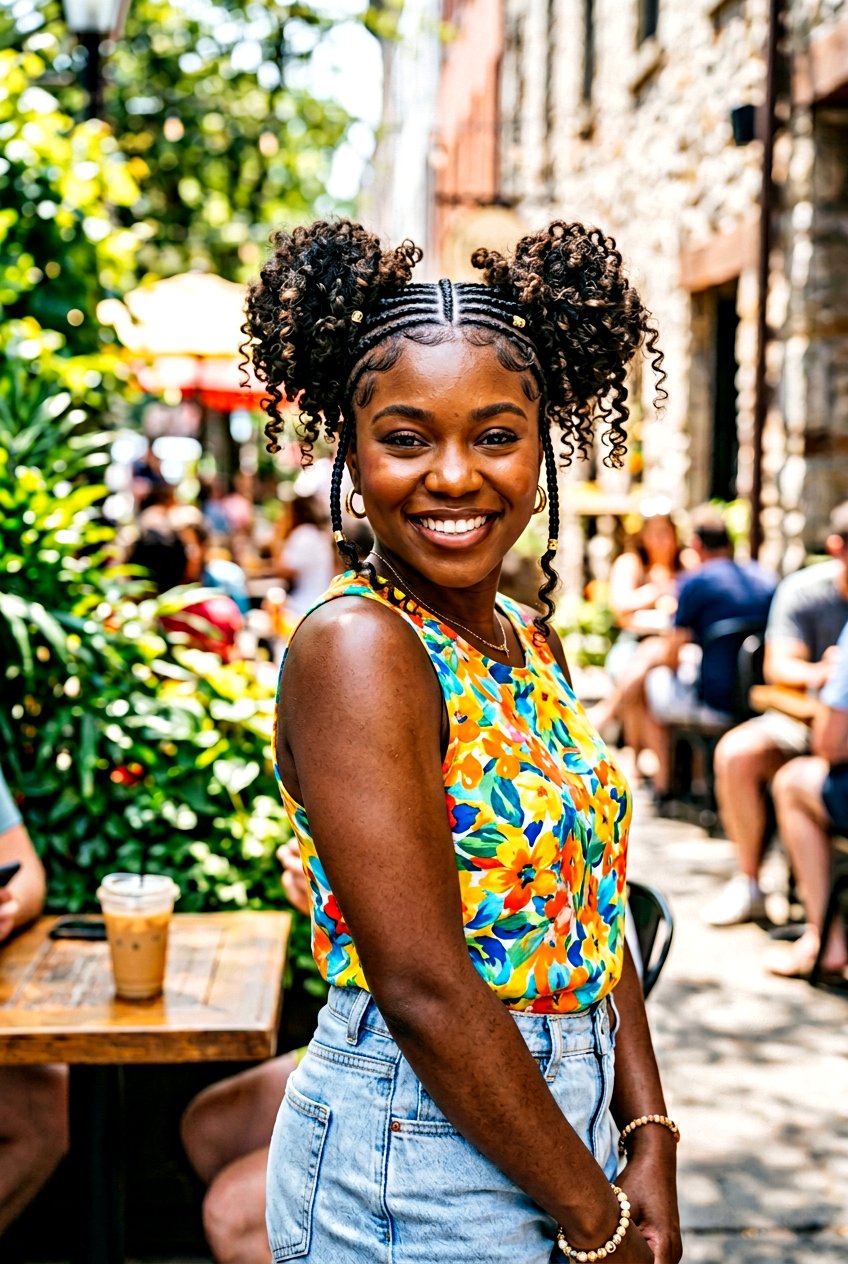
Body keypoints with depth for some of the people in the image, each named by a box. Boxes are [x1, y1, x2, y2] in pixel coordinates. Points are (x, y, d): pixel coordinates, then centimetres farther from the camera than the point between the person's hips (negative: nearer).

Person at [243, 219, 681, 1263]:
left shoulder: (529, 640, 5)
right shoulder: (353, 645, -19)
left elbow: (593, 909, 7)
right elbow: (425, 990, -23)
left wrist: (650, 1143, -1)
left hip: (560, 1122, 7)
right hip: (417, 1154, -7)